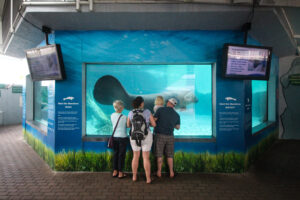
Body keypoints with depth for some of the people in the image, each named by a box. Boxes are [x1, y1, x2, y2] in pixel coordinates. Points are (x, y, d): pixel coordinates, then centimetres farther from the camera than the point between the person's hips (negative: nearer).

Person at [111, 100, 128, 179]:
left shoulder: (112, 115, -1)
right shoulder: (124, 117, -17)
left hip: (114, 137, 5)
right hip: (122, 137, -5)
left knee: (115, 154, 15)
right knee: (121, 155, 6)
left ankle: (115, 172, 24)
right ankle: (120, 173, 15)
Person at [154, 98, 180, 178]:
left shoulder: (160, 110, -8)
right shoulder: (177, 115, 3)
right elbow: (178, 127, 13)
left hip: (160, 135, -2)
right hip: (170, 136, 3)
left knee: (159, 155, 8)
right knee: (169, 155, 15)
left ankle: (159, 172, 15)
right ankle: (171, 172, 18)